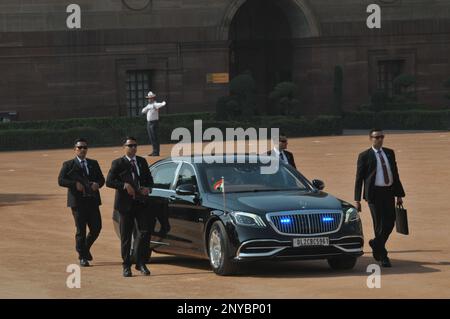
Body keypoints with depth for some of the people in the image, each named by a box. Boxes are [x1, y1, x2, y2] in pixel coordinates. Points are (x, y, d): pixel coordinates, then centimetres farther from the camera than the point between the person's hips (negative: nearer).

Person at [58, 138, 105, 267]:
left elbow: (101, 179, 15)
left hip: (92, 201, 4)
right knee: (81, 230, 0)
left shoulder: (93, 164, 15)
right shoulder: (68, 165, 2)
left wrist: (97, 184, -8)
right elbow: (61, 180, -6)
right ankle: (83, 257, 10)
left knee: (96, 228, 2)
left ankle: (86, 248, 29)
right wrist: (75, 184, -19)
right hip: (78, 202, -4)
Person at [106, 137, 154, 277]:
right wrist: (124, 185, -20)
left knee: (145, 231, -7)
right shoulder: (118, 163, 1)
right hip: (126, 203, -3)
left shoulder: (142, 162, 14)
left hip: (142, 202, 3)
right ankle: (126, 266, 11)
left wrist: (148, 188, -4)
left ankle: (141, 263, 4)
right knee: (126, 236, 3)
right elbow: (109, 181, -7)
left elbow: (149, 179, 17)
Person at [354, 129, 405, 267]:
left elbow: (395, 174, 15)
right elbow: (359, 178, -2)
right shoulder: (365, 156, -1)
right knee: (380, 225, -4)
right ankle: (383, 257, 4)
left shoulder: (389, 153, 13)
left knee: (390, 223, 5)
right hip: (374, 193, -5)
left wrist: (399, 194, 11)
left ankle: (376, 244, 32)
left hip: (389, 192, 5)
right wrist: (357, 200, -7)